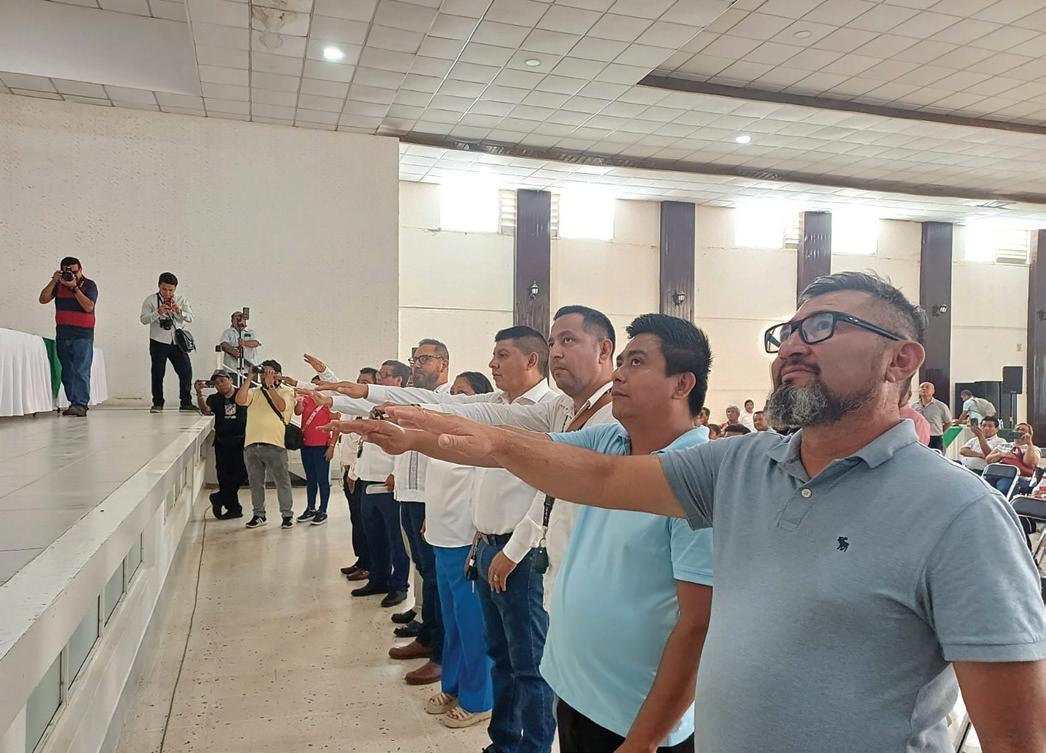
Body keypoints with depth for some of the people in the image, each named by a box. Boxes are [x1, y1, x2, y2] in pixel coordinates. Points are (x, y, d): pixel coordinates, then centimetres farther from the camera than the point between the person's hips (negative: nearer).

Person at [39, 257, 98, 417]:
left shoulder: (89, 285, -1)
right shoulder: (58, 285, 11)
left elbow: (89, 306, -14)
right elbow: (43, 299, 1)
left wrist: (74, 287, -19)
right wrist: (53, 281, -7)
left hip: (83, 334, -5)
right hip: (62, 334, 5)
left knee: (81, 371, -12)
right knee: (66, 372, 4)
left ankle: (81, 404, -16)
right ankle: (73, 402, 9)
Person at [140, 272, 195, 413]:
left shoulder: (181, 300, 8)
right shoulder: (151, 300, 1)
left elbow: (190, 317, -2)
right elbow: (143, 319, -7)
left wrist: (179, 312, -22)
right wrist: (158, 312, -22)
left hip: (177, 342, 2)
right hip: (158, 342, -2)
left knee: (186, 371, 0)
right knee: (158, 373, 2)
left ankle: (186, 402, 10)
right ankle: (157, 403, 13)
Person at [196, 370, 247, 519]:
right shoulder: (214, 399, 6)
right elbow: (205, 410, -13)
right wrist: (199, 394, -29)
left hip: (240, 441, -2)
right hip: (222, 443, 2)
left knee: (241, 473, -11)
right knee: (224, 476, 4)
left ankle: (219, 498, 10)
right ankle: (233, 508, 16)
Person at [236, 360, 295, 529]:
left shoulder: (287, 391, 3)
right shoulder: (254, 392, 14)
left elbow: (281, 406, -16)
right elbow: (240, 400, -4)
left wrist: (270, 385, -13)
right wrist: (248, 378, -3)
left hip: (274, 445, -4)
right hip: (251, 445, 5)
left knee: (282, 482, 0)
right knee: (255, 483, 12)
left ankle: (287, 515, 10)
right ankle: (259, 515, 24)